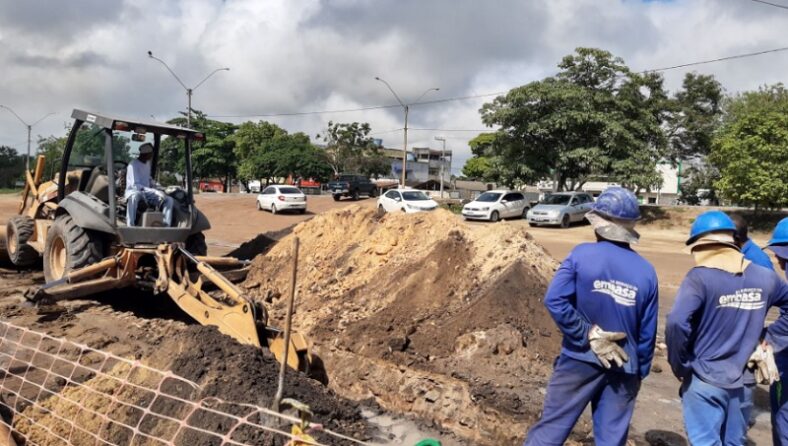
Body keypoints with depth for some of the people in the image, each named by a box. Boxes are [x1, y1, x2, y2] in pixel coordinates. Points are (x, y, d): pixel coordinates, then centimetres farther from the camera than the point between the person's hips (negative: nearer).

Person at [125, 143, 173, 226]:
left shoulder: (148, 163, 12)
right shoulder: (133, 165, -14)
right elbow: (135, 185, -22)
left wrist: (153, 184, 4)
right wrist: (154, 191, -30)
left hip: (147, 192, 8)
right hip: (134, 191, -7)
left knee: (169, 200, -11)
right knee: (134, 196, -44)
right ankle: (130, 227, -42)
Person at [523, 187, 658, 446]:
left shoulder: (582, 255, -10)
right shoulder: (646, 271, -2)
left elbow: (554, 300, -20)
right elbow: (648, 333, 3)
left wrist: (589, 335, -12)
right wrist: (639, 372, 15)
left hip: (580, 360, -2)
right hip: (623, 367, 3)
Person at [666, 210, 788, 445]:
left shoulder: (700, 277, -16)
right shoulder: (763, 277, 3)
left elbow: (676, 323, -28)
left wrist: (679, 365, -14)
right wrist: (768, 342, 14)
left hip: (703, 379, -6)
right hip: (736, 379, 6)